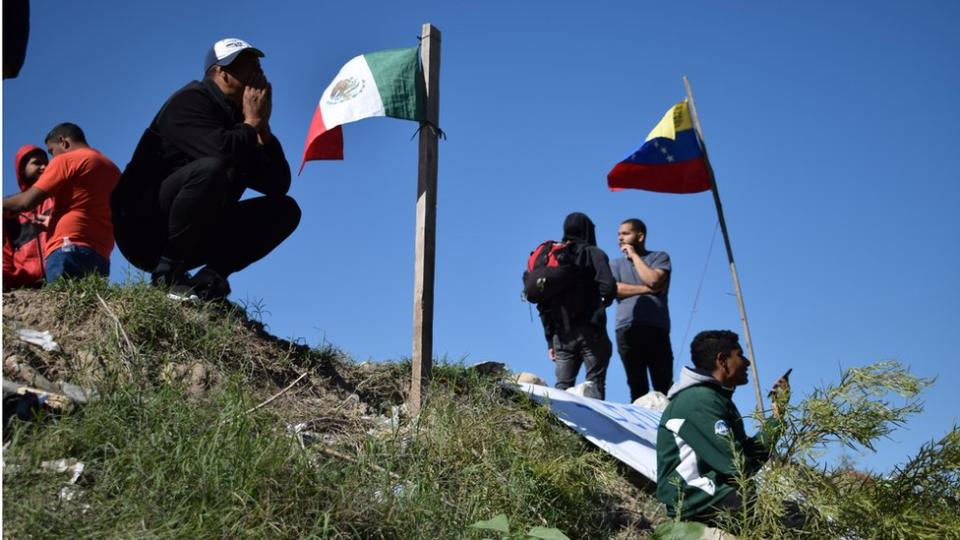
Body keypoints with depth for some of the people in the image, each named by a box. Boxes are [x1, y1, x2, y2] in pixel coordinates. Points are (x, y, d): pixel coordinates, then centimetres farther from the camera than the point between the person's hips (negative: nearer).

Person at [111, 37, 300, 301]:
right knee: (210, 168, -34)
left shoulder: (237, 119, 12)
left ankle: (209, 279, -9)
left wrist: (263, 127, -2)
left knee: (284, 209, 2)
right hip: (143, 228, -8)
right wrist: (252, 123, -12)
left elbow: (279, 185, 7)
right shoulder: (191, 101, -10)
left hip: (193, 237, 8)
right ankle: (167, 273, -22)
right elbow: (221, 151, -31)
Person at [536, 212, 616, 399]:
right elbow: (608, 286, -16)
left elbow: (542, 302, 11)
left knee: (562, 387, 6)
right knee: (595, 384, -3)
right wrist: (601, 305, 6)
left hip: (562, 335, 4)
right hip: (590, 332, -4)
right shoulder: (594, 254, 0)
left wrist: (550, 339, 15)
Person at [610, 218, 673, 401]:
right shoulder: (616, 264, 21)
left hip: (656, 329, -2)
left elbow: (653, 280, -6)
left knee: (664, 385, -7)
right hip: (626, 330, 2)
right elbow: (613, 289, 2)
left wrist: (634, 255, 4)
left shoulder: (659, 257, 13)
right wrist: (647, 289, -3)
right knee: (637, 387, -2)